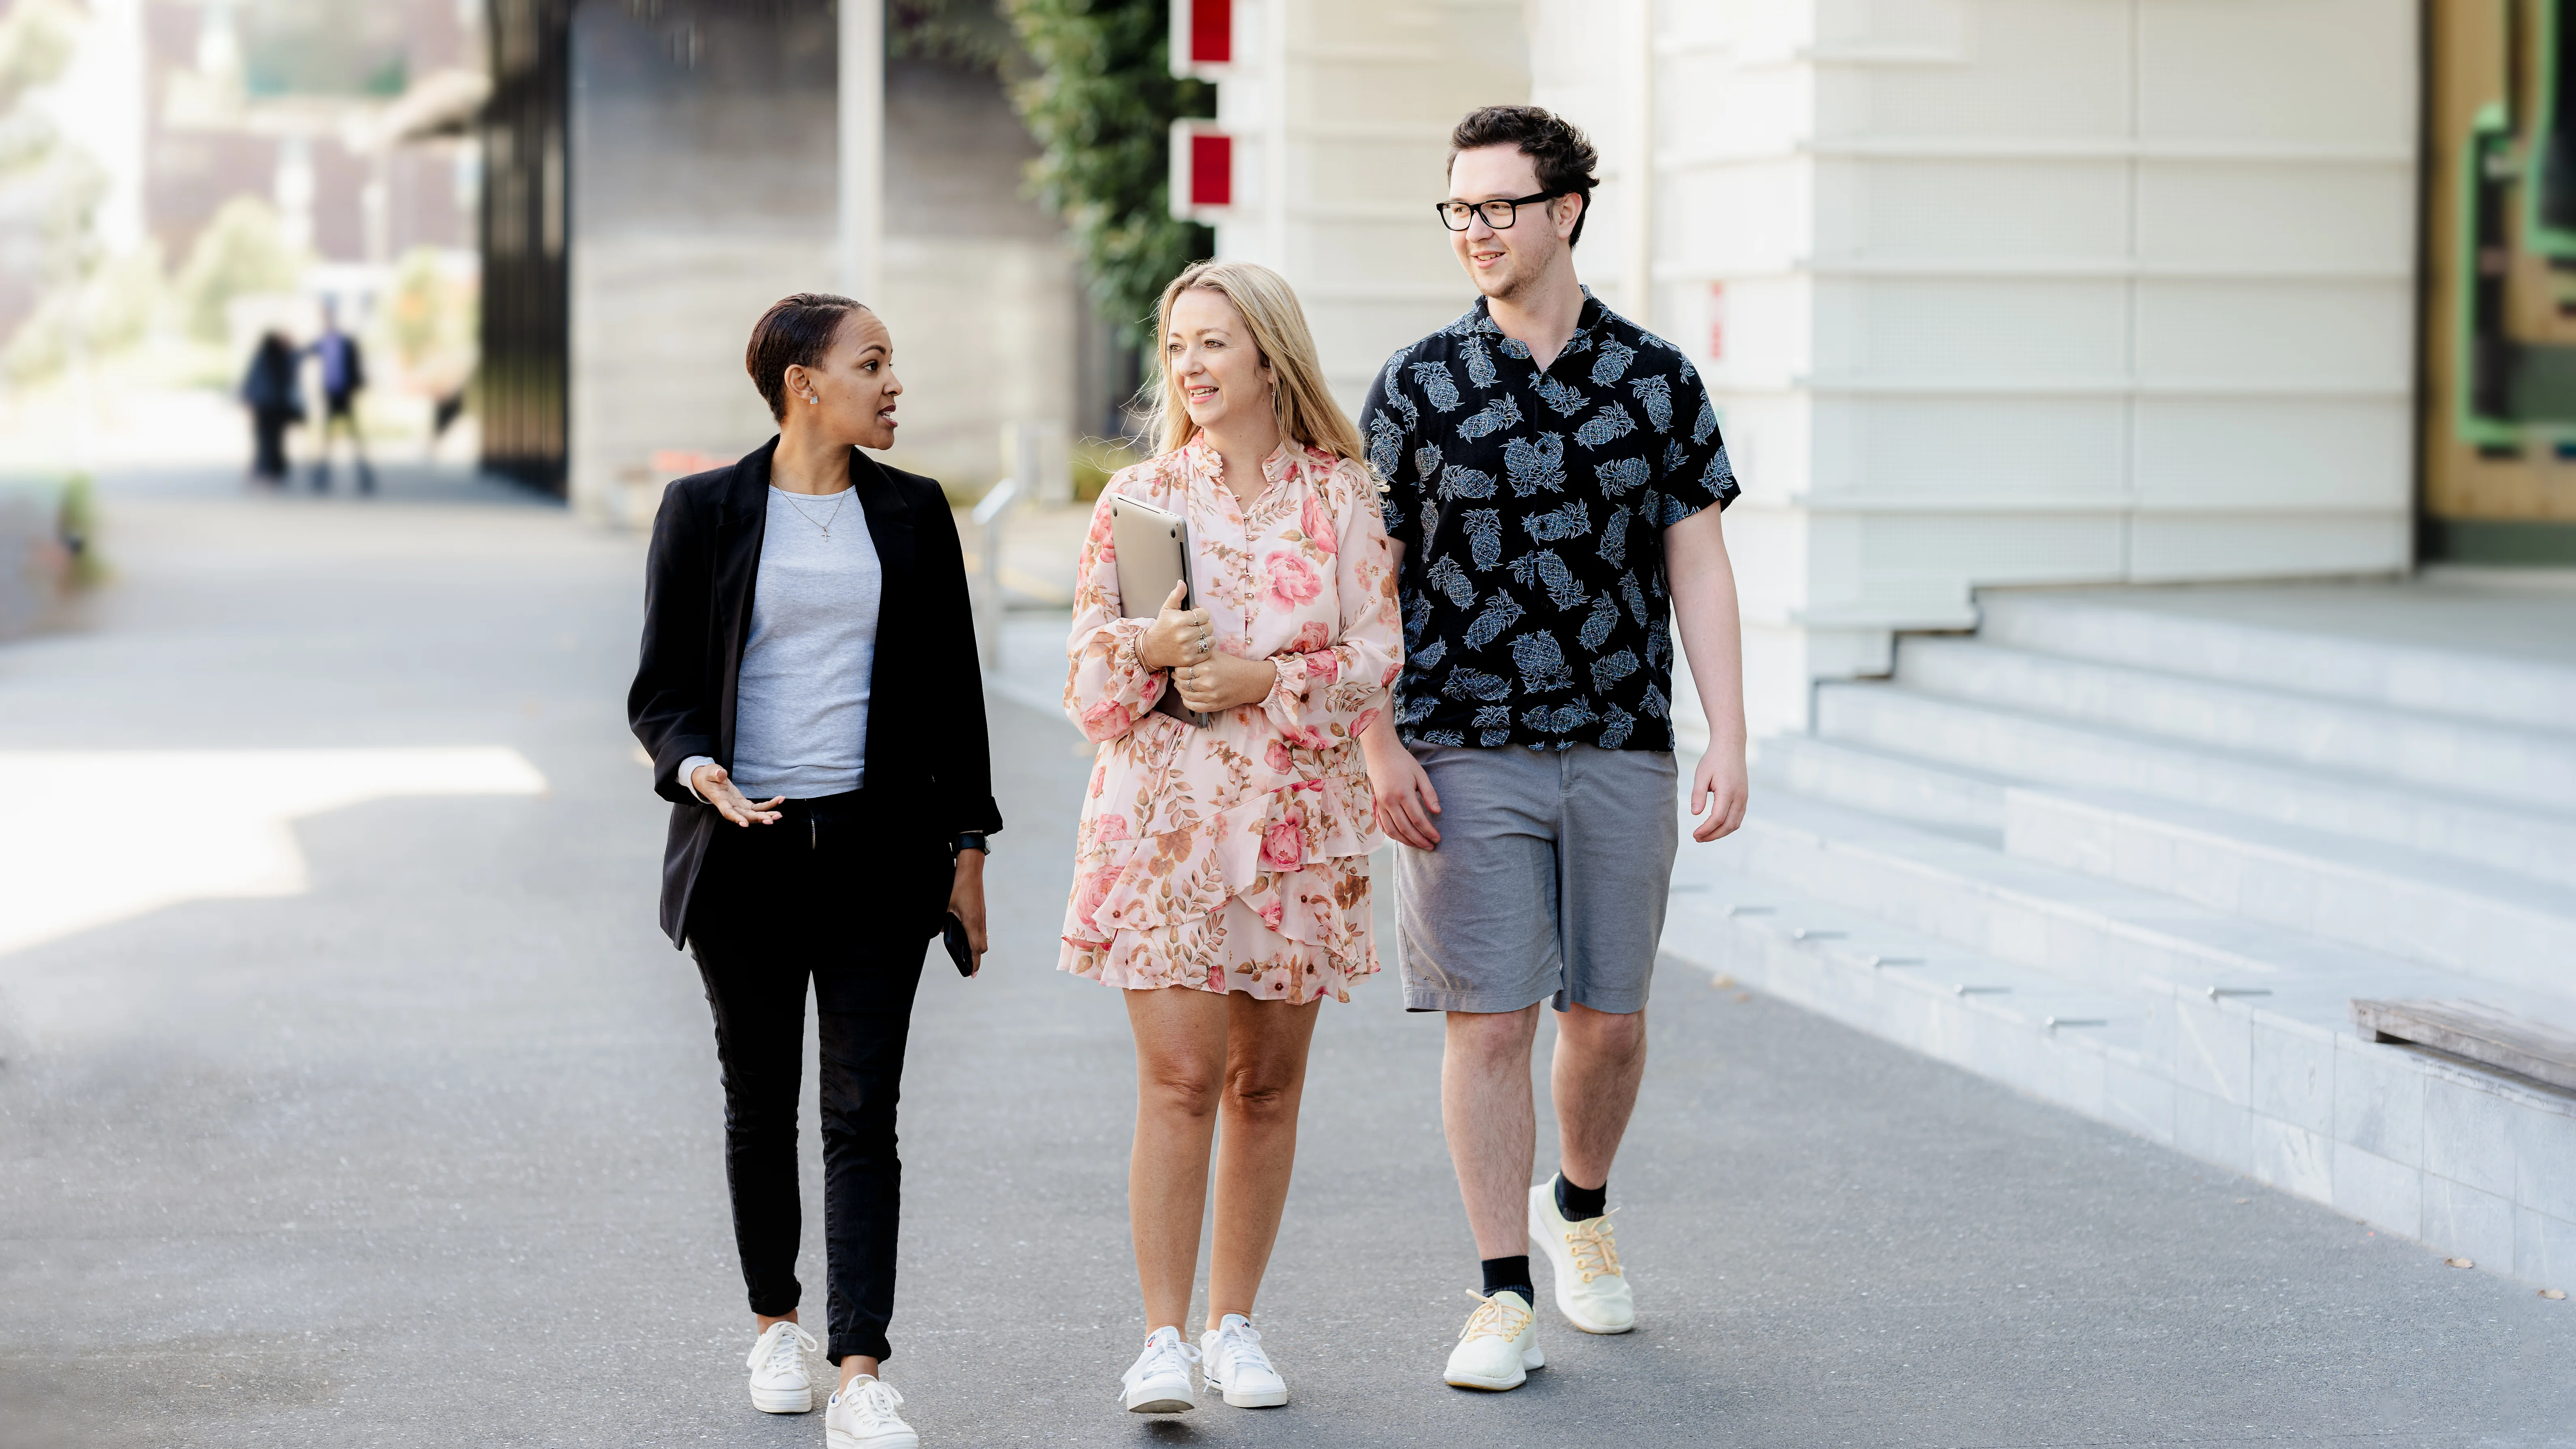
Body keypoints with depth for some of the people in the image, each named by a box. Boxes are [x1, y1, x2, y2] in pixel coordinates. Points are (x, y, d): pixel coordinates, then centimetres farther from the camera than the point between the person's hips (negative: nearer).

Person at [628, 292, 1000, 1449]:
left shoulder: (912, 512, 7)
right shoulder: (704, 511, 1)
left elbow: (953, 689, 10)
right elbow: (662, 688, 2)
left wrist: (967, 845, 6)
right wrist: (698, 770, -19)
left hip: (878, 845, 1)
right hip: (743, 849, 0)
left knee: (863, 1111, -7)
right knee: (761, 1102, 11)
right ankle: (775, 1324, 30)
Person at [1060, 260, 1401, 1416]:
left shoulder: (1341, 496, 5)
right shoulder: (1138, 499, 5)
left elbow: (1378, 660, 0)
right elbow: (1086, 686, 5)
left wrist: (1268, 680, -14)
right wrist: (1146, 651, -16)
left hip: (1299, 819, 1)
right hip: (1164, 819, -1)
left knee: (1267, 1084, 6)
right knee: (1179, 1078, -9)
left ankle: (1234, 1324, 17)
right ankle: (1162, 1337, -6)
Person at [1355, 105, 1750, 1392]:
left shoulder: (1654, 379, 5)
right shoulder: (1417, 385, 2)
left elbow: (1698, 569, 5)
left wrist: (1730, 740, -3)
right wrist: (1378, 747, -6)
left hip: (1620, 750, 2)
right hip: (1466, 755, -1)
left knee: (1609, 1019, 9)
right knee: (1489, 1021, -4)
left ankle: (1579, 1207, 37)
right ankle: (1504, 1295, 4)